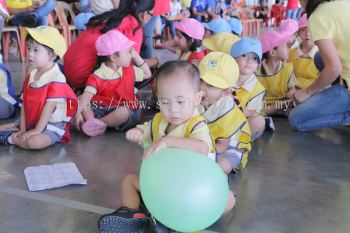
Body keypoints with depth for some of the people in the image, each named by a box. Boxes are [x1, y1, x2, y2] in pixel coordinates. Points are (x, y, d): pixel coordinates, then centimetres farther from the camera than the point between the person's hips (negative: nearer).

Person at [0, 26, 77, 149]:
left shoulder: (56, 79, -18)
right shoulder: (30, 77, 7)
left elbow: (49, 107, -21)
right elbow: (24, 104, 5)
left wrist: (37, 130, -21)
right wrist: (22, 129, -4)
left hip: (52, 125, -7)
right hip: (30, 122, 7)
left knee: (35, 142, -34)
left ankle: (11, 138, -11)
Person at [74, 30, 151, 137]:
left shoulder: (129, 71, 10)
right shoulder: (98, 76, -6)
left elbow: (147, 74, 20)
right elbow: (87, 95, -17)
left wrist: (137, 57, 10)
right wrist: (78, 112, -35)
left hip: (124, 108, 1)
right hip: (101, 108, 0)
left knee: (124, 112, -37)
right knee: (79, 99, -20)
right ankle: (91, 121, -38)